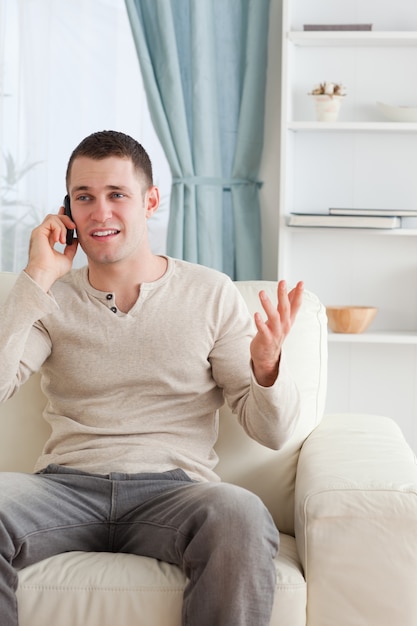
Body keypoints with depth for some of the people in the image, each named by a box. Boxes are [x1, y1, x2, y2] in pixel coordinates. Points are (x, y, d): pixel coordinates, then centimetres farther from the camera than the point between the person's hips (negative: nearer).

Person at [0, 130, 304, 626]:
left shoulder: (211, 293, 10)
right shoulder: (51, 300, 13)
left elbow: (271, 432, 8)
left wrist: (267, 366, -14)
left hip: (173, 487, -1)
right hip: (67, 486, 1)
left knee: (241, 515, -36)